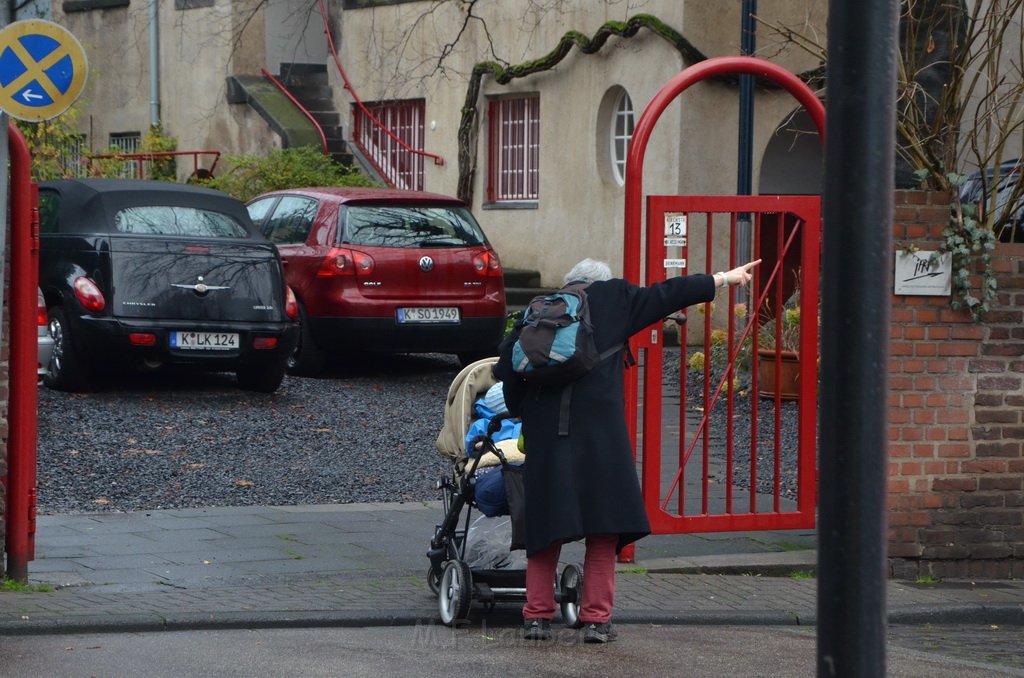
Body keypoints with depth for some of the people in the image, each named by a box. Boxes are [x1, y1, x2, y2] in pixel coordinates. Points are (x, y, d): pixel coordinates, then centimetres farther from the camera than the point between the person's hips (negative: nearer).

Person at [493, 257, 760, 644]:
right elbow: (665, 295, 12)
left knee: (546, 522, 9)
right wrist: (722, 280, 20)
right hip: (598, 427, -3)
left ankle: (537, 615, 8)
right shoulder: (613, 299, 8)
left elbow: (505, 364, 7)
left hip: (545, 428, 3)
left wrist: (521, 408, 19)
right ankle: (596, 618, 3)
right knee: (604, 524, 4)